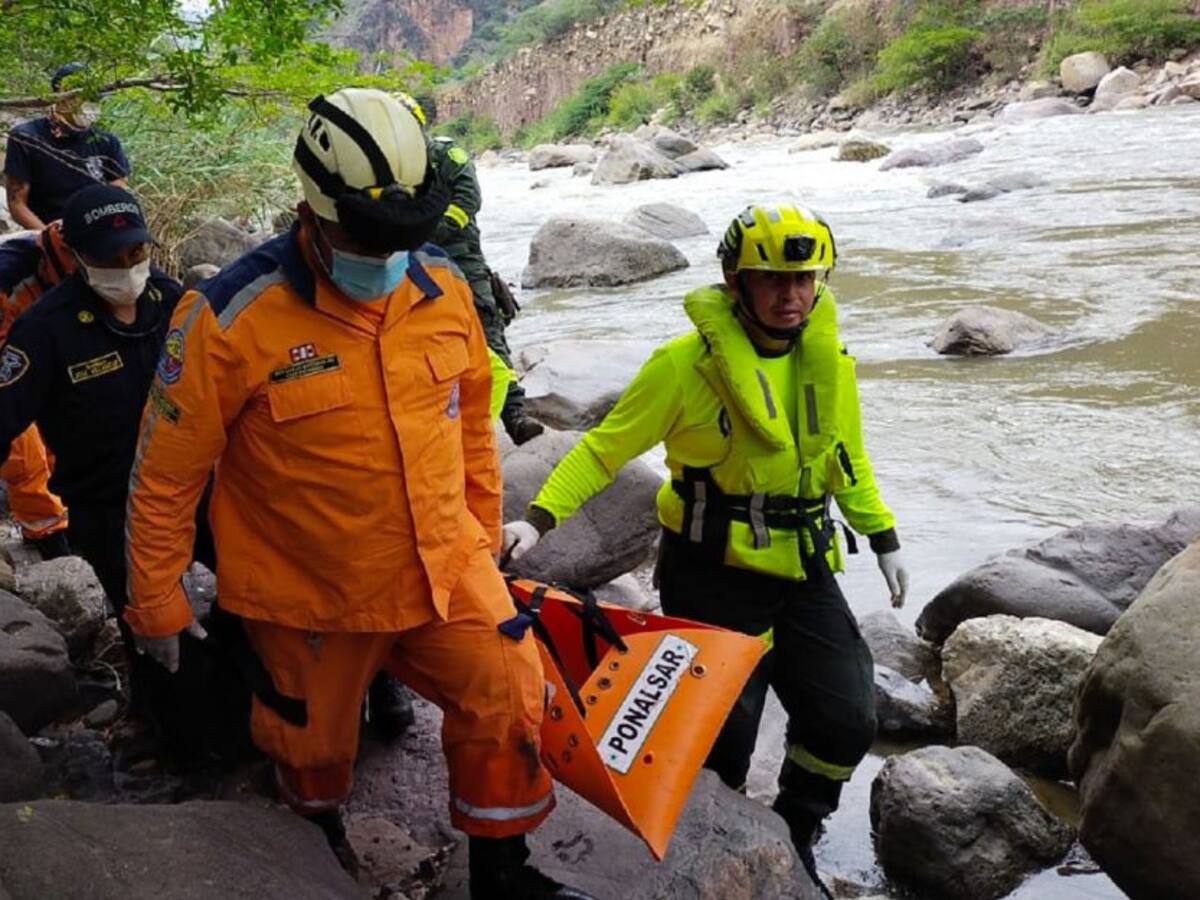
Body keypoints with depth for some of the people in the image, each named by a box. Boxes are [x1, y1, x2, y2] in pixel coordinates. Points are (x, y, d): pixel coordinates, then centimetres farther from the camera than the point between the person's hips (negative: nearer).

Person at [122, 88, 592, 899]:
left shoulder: (444, 290, -8)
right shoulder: (236, 319, -22)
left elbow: (472, 423, 7)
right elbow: (166, 470, -13)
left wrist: (484, 534, 15)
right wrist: (157, 603, -5)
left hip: (444, 566, 3)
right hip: (310, 593, -3)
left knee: (507, 699, 3)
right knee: (317, 737, 19)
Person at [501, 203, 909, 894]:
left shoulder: (829, 362, 2)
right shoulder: (687, 362, -15)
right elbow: (606, 447, -11)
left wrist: (884, 537, 16)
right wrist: (540, 516, -21)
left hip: (804, 570, 5)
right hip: (713, 574, -5)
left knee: (847, 724, 5)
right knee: (721, 736, 2)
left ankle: (793, 836, 33)